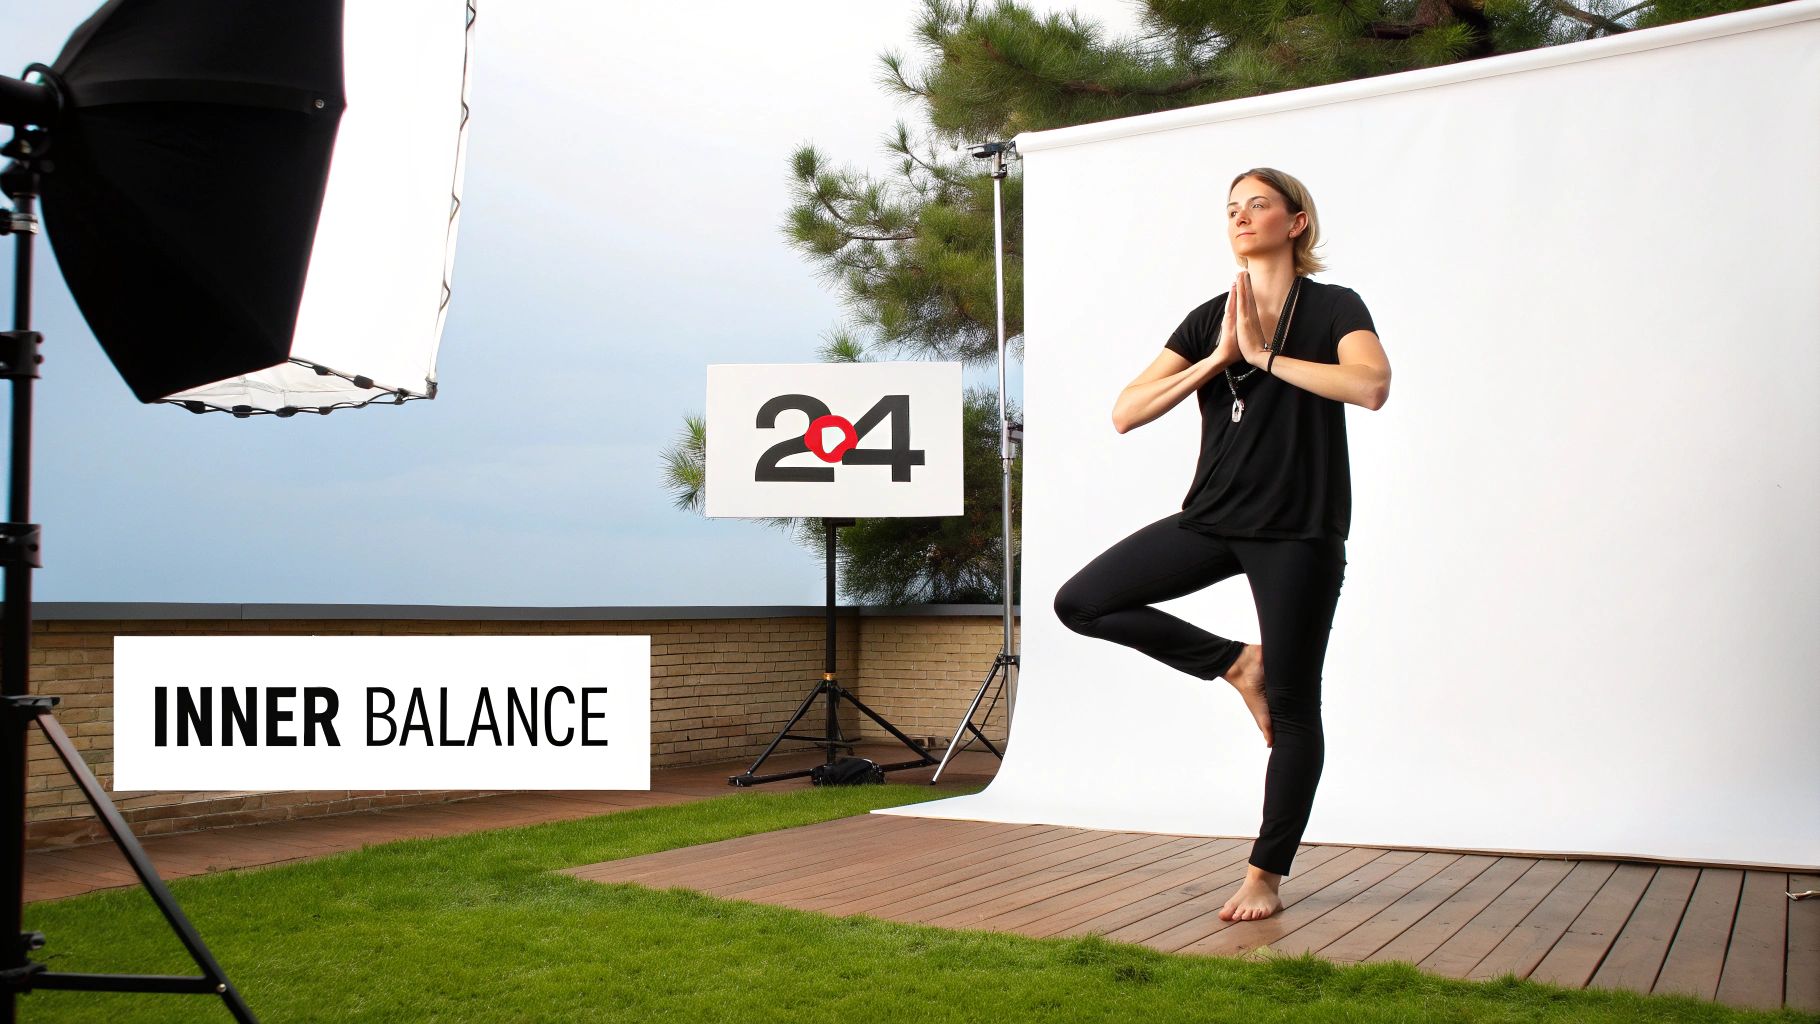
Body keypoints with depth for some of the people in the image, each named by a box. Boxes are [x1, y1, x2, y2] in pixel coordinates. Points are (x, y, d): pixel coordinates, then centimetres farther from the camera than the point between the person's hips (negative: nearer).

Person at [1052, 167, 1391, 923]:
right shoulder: (1208, 320, 7)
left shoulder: (1333, 308, -3)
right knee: (1081, 603, -4)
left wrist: (1264, 355, -18)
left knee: (1292, 708, 1)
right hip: (1213, 520, 5)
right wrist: (1218, 360, -11)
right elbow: (1125, 413, -3)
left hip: (1298, 533, -5)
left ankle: (1266, 875, 15)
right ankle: (1237, 664, 9)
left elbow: (1371, 385, -26)